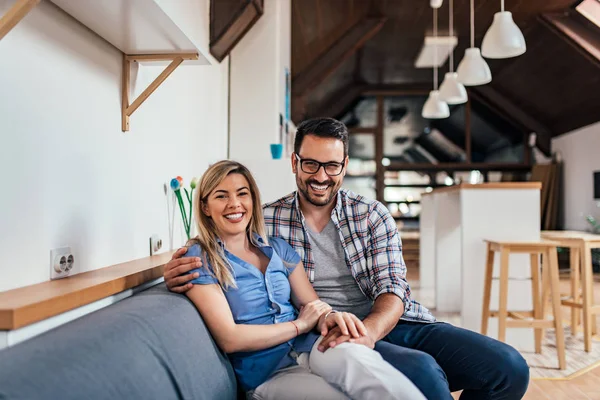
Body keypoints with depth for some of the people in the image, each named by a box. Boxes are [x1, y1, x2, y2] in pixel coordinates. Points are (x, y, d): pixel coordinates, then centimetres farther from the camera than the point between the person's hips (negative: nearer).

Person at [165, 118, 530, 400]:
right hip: (332, 337, -3)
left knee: (509, 368, -12)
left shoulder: (373, 216, 7)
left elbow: (393, 290, -2)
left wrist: (368, 330, -25)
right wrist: (181, 274, -18)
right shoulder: (266, 220, 4)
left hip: (388, 322, 4)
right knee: (422, 371, -33)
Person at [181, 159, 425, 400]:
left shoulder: (278, 248, 15)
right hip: (267, 375, -4)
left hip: (312, 349, 4)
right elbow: (229, 339, -10)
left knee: (352, 356, -33)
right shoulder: (200, 259, 0)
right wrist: (299, 324, -5)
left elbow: (314, 308, 10)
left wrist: (328, 317, -15)